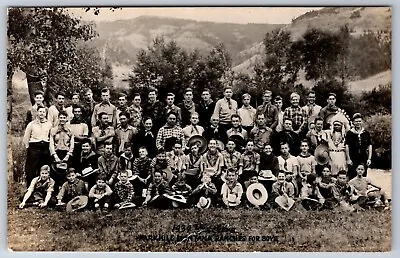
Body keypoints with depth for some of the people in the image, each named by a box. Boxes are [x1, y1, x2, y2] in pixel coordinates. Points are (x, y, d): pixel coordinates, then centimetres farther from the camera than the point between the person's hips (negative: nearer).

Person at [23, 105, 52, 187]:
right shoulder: (32, 124, 5)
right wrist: (28, 147, 3)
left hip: (46, 148, 2)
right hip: (34, 148, -2)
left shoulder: (49, 124, 10)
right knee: (31, 170, -4)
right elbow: (26, 138, 7)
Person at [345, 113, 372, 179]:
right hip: (353, 160, -3)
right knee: (352, 179, 0)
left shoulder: (366, 133, 7)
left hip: (364, 159, 3)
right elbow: (347, 146, -3)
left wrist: (369, 159, 2)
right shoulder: (350, 133, -1)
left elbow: (370, 146, 8)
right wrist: (349, 159, -8)